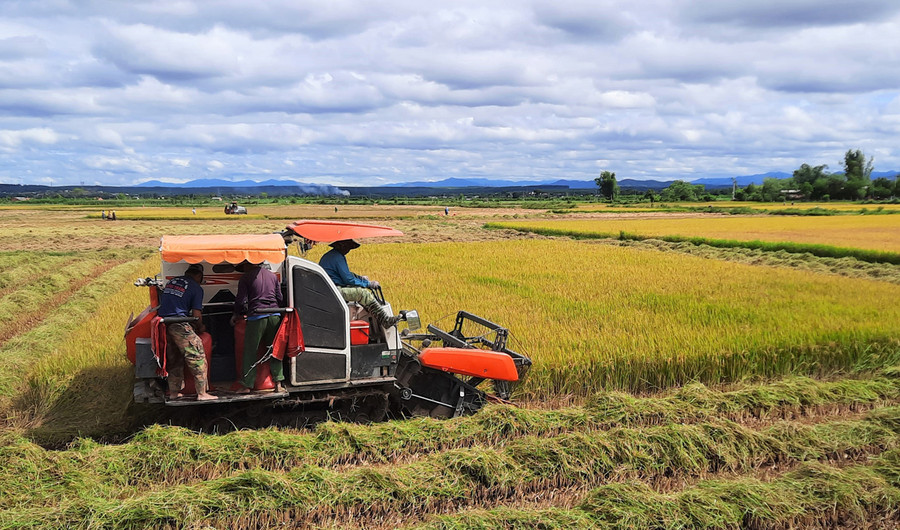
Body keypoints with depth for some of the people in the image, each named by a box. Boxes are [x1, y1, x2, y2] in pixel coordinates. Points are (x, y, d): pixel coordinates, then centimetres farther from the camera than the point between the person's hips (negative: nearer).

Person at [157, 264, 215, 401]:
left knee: (174, 359, 19)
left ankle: (174, 392, 24)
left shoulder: (172, 281, 18)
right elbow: (196, 314, -4)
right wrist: (201, 328, 15)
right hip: (179, 325, -7)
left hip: (163, 323, 7)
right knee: (197, 356, 0)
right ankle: (202, 393, -3)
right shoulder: (196, 288, -1)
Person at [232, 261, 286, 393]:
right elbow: (280, 298, 15)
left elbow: (241, 301, -3)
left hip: (256, 317, -4)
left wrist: (236, 315, 14)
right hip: (274, 316, 4)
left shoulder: (245, 277, 1)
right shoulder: (273, 275, 15)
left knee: (250, 352, 5)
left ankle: (247, 385, 8)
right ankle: (278, 383, 5)